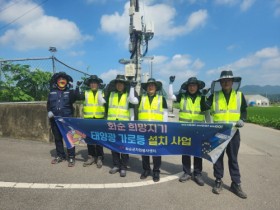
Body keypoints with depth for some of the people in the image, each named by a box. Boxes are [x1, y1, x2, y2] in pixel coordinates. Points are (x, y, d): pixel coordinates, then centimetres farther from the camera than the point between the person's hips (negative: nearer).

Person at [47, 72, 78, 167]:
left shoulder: (70, 91, 0)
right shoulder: (52, 92, 10)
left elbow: (74, 99, -19)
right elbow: (48, 104, 15)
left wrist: (73, 90, -29)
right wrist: (49, 111, -1)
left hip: (67, 119, -4)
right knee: (57, 138, 14)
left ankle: (71, 157, 7)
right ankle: (60, 155, 28)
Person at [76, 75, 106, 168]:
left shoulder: (102, 92, 6)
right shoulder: (86, 93, 9)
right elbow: (77, 97, -6)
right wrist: (77, 87, -14)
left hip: (99, 119, -2)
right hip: (88, 119, 2)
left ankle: (99, 158, 12)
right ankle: (91, 156, 22)